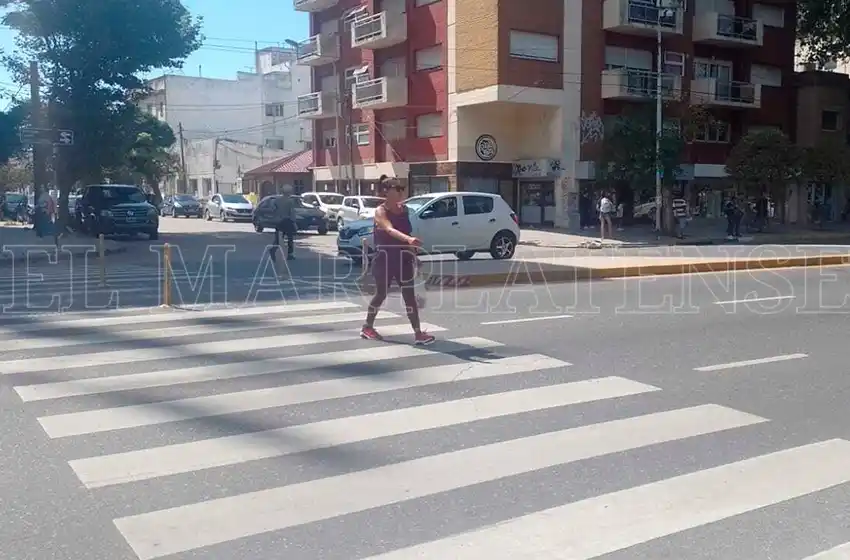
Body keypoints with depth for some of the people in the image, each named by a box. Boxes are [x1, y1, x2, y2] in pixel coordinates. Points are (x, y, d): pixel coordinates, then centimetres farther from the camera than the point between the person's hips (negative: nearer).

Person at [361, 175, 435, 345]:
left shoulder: (403, 209, 4)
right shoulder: (380, 212, -15)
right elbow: (390, 230, -35)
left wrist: (413, 252, 14)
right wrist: (408, 239, -52)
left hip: (403, 258, 5)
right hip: (384, 260, -5)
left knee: (409, 295, -3)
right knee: (381, 294, 9)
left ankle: (418, 334, -6)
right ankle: (367, 328, 30)